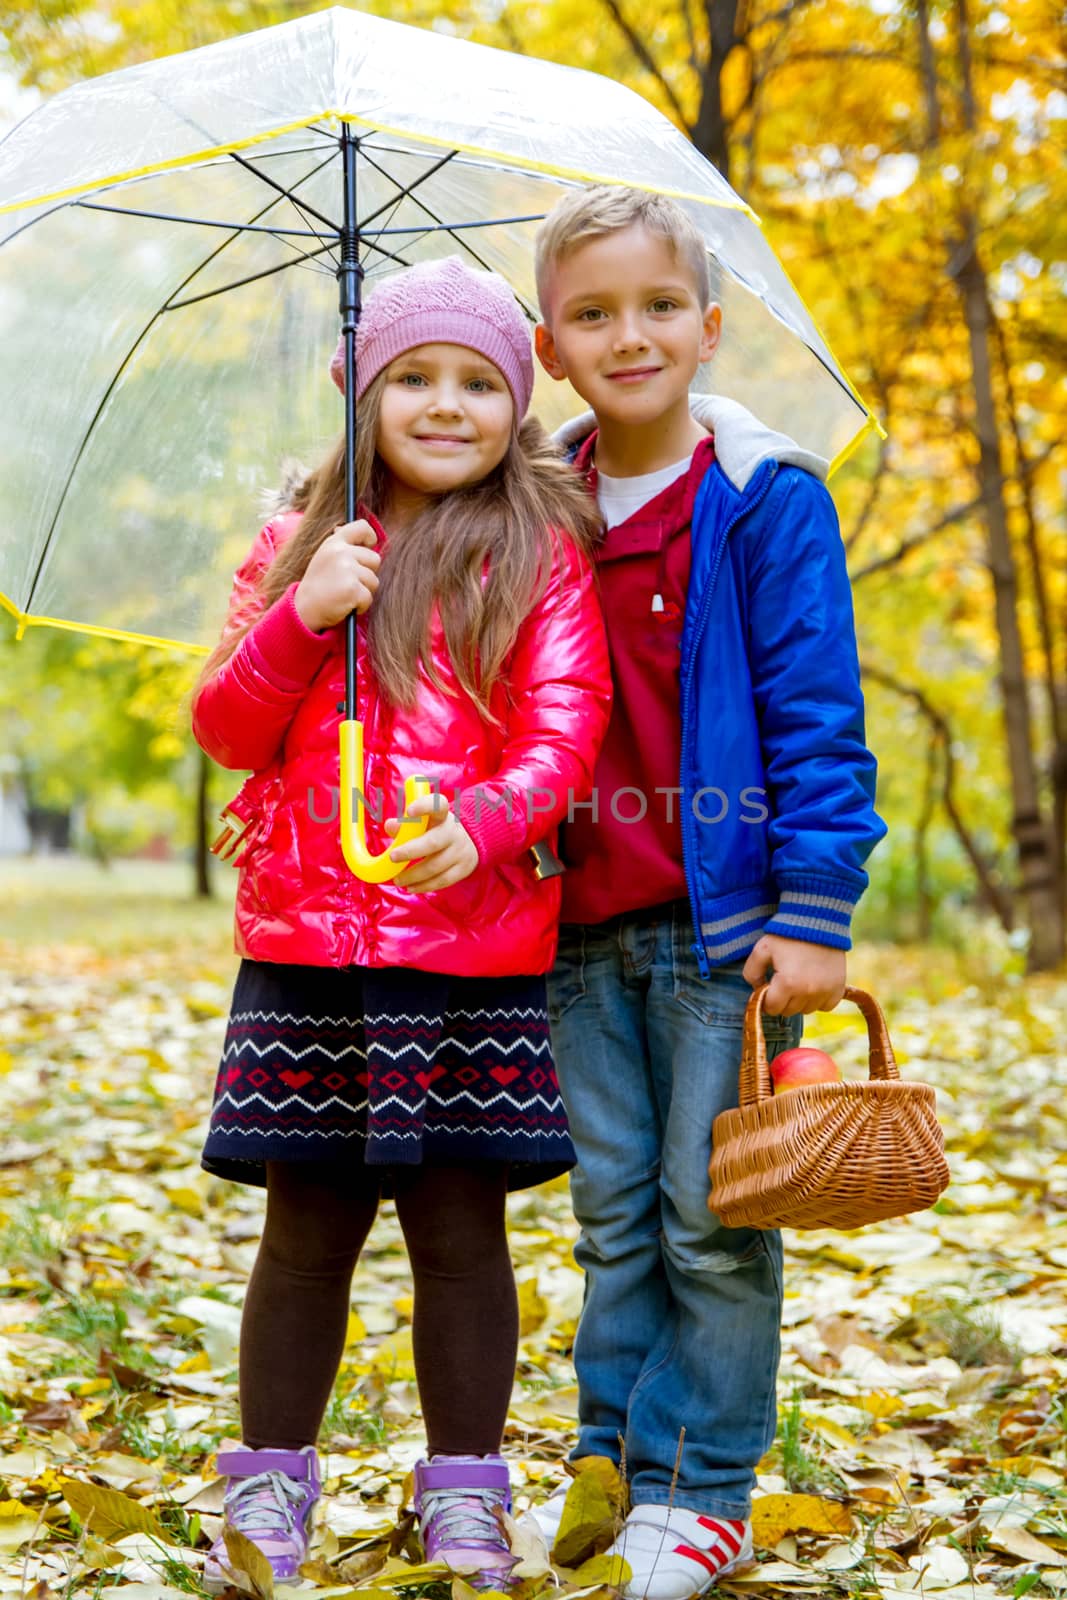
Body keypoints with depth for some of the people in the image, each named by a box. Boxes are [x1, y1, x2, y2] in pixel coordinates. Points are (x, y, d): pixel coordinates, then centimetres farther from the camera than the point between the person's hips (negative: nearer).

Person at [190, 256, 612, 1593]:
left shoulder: (539, 553, 3)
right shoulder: (297, 546, 11)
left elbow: (564, 727, -6)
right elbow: (225, 731, 8)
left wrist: (476, 824, -24)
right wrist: (300, 619, -9)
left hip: (472, 945, -2)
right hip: (304, 943, 2)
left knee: (461, 1226, 5)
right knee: (306, 1230, 8)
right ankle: (270, 1488, 23)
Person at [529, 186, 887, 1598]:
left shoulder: (766, 500, -6)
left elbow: (818, 720, -8)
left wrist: (812, 911, -13)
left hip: (723, 920, -4)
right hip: (586, 924, 4)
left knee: (714, 1216, 3)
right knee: (615, 1215, 12)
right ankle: (608, 1459, 24)